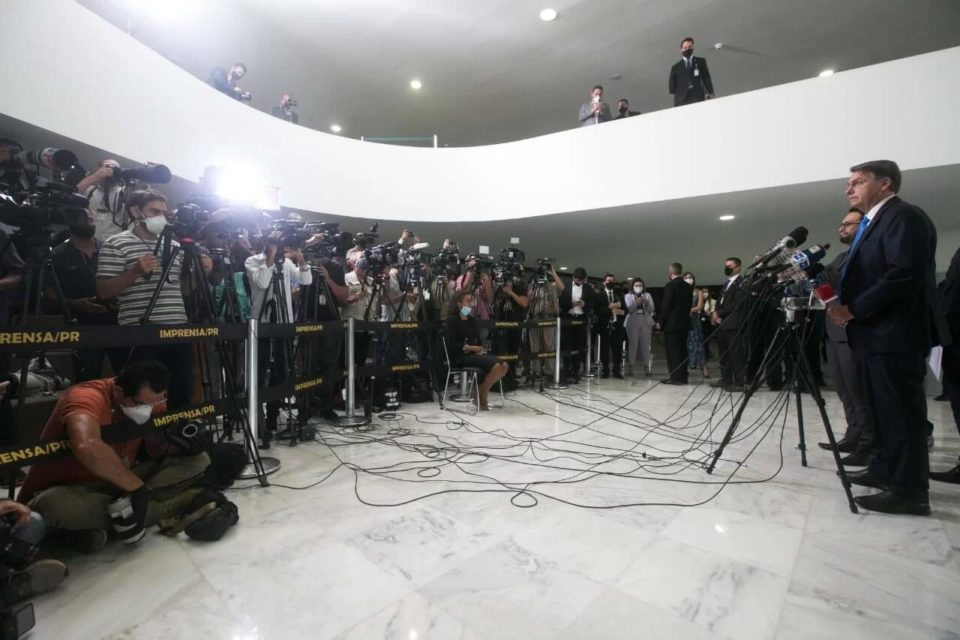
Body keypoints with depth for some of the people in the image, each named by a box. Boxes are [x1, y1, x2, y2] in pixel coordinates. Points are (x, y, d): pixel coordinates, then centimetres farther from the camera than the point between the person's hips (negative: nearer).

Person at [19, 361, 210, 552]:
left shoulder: (151, 401, -8)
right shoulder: (87, 397, -27)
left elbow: (161, 451, -1)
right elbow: (86, 447, -47)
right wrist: (137, 487, -38)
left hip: (118, 484, 5)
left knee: (198, 461, -10)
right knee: (58, 504, -40)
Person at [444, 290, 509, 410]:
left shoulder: (473, 320, 19)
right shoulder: (452, 320, -3)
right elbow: (451, 345, -13)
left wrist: (481, 349, -5)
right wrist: (471, 348, -16)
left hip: (475, 354, 7)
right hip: (460, 357, -7)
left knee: (504, 365, -14)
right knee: (496, 366, -25)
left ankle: (480, 391, -2)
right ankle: (481, 398, -8)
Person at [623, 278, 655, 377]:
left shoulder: (647, 295, 14)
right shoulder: (628, 296, 9)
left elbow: (652, 310, 5)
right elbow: (629, 309, -6)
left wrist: (646, 302, -13)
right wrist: (636, 302, -23)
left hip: (646, 322, 2)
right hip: (633, 322, -2)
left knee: (646, 345, -2)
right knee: (633, 344, -8)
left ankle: (646, 367, 4)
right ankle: (631, 366, -2)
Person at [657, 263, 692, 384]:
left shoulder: (670, 285, -13)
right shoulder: (688, 287, 10)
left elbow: (666, 305, -14)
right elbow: (689, 304, 14)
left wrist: (660, 321, -6)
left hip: (672, 323, -7)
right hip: (684, 322, 7)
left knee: (672, 350, -3)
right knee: (681, 350, 11)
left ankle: (675, 377, -2)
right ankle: (682, 376, 15)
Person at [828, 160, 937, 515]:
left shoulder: (904, 216, -10)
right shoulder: (874, 223, 20)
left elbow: (903, 275, -21)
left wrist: (853, 310, -19)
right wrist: (847, 308, 4)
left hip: (894, 334, -10)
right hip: (876, 333, 10)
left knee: (900, 412, -5)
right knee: (884, 411, 16)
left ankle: (910, 490, 2)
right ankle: (886, 470, 27)